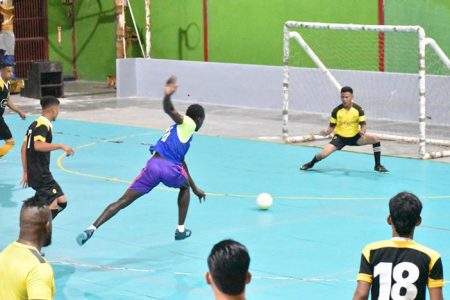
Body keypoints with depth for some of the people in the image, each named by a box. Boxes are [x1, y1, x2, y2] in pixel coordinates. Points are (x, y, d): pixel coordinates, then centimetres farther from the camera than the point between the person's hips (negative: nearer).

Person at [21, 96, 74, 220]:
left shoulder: (34, 124, 15)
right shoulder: (44, 126, -13)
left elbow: (24, 148, 18)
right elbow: (38, 145, -30)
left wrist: (26, 172, 22)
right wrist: (60, 146, -25)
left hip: (34, 174, 10)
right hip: (41, 175, -10)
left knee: (61, 201, 10)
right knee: (53, 205, -14)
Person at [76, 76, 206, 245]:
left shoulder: (179, 128, 37)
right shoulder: (188, 123, 13)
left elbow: (181, 164, 44)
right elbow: (169, 110, -8)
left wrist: (195, 190, 52)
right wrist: (167, 96, -31)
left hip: (153, 164, 5)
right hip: (170, 168, -5)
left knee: (122, 201, -3)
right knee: (184, 187, 30)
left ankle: (91, 229, -19)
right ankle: (181, 229, 29)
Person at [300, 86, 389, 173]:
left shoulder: (358, 109, -12)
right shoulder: (336, 111, -12)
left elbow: (363, 126, -11)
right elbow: (331, 127, -4)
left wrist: (362, 131, -35)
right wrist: (326, 132, -26)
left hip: (355, 137, 1)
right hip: (340, 137, -1)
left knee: (375, 138, -20)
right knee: (324, 154, -21)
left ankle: (378, 165, -5)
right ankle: (311, 164, 14)